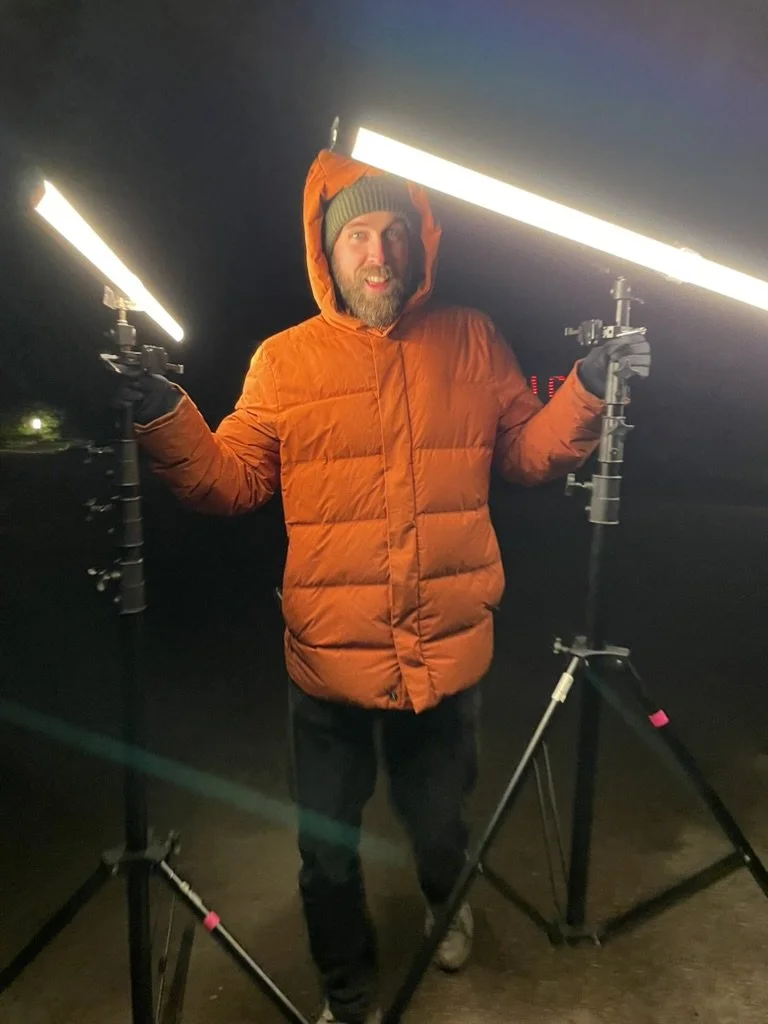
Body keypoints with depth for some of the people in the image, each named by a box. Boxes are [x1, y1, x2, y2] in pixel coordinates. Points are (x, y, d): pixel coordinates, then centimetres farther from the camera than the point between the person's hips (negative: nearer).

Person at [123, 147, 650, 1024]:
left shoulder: (471, 341, 3)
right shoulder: (283, 360, -1)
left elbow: (528, 453, 5)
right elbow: (231, 482, -3)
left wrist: (588, 388, -9)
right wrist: (165, 417, -18)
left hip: (449, 653, 1)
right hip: (329, 660, 0)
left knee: (439, 825, 23)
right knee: (327, 855, 15)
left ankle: (447, 904, 63)